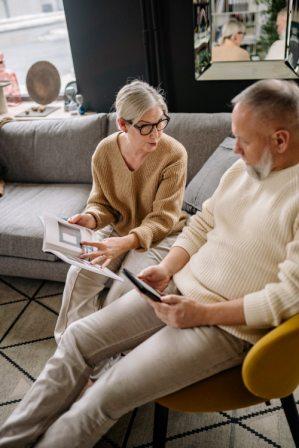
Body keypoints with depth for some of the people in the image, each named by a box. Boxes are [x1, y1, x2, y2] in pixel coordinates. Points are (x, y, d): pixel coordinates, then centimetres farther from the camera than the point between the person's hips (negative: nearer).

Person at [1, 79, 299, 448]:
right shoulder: (242, 168, 6)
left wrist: (203, 314, -20)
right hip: (178, 291, 7)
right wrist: (167, 268, -2)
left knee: (106, 396, -15)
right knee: (78, 337, 0)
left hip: (228, 325, -7)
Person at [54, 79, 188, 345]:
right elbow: (102, 203, 3)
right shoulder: (105, 152, -10)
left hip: (159, 234, -3)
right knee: (79, 276, -16)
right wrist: (91, 218, -22)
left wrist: (126, 242, -37)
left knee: (124, 288, -23)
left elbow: (163, 218, -20)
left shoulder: (174, 154, -21)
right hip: (117, 229, 4)